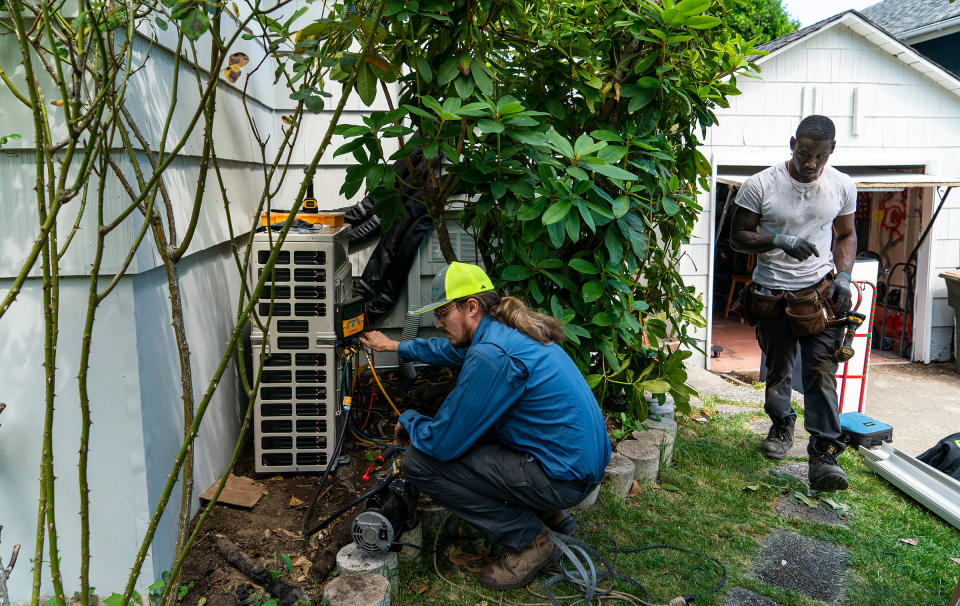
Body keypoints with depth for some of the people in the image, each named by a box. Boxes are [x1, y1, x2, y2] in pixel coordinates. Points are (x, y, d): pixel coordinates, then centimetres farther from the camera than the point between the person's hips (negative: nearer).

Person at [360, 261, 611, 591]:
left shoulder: (491, 354, -23)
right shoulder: (505, 330, 7)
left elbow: (441, 443, -18)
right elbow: (450, 349, 30)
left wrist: (408, 420, 3)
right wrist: (397, 346, 38)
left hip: (562, 477, -10)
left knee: (419, 462, -11)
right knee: (466, 421, 25)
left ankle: (530, 540, -1)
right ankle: (548, 512, 21)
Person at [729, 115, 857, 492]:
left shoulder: (843, 186, 1)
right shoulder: (760, 185, -9)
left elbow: (846, 235, 14)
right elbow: (738, 237, -5)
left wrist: (843, 276, -2)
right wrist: (780, 241, -22)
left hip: (819, 291, 1)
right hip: (771, 293, 0)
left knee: (821, 371, -9)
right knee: (777, 367, 14)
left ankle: (824, 454, -6)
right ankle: (782, 425, 39)